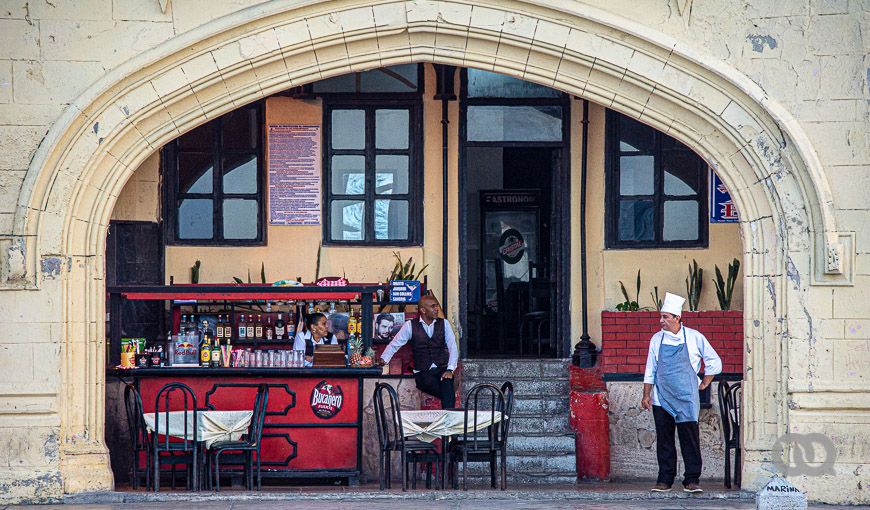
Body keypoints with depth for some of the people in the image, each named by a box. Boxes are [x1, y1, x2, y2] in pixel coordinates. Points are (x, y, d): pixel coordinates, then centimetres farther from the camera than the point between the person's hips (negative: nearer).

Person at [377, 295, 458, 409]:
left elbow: (453, 347, 1)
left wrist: (450, 370, -13)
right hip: (423, 373, -1)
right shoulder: (410, 325, 4)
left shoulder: (444, 324, 8)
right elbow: (395, 344, 7)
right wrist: (383, 360, -6)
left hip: (442, 369, 1)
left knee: (447, 383, -33)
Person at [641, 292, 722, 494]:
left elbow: (714, 362, 9)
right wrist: (646, 395, 8)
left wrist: (704, 384, 8)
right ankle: (664, 480, 10)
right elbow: (650, 370, 12)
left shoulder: (694, 337, 0)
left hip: (686, 399, -2)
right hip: (661, 400, 2)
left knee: (690, 439, -5)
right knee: (664, 440, 4)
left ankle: (692, 480, -1)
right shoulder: (657, 339, 7)